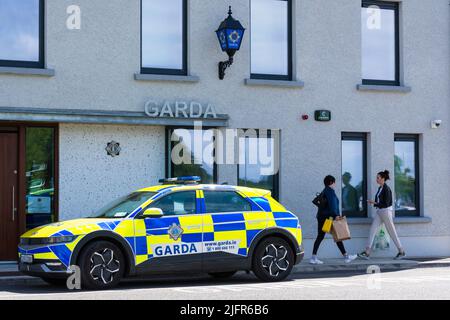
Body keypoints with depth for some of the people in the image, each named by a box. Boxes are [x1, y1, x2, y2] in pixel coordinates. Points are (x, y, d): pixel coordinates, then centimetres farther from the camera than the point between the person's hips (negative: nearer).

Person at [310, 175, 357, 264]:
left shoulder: (325, 191, 19)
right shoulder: (330, 191, -10)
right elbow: (332, 204, -21)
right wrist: (336, 215, -25)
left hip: (321, 216, 9)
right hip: (329, 217, -9)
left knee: (320, 237, 5)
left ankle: (313, 258, -2)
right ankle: (346, 257, 6)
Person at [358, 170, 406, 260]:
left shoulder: (386, 189, -16)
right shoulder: (380, 188, 10)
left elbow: (386, 204, -19)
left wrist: (375, 203, -19)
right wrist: (373, 203, 3)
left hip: (386, 211, -9)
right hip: (379, 212, 9)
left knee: (392, 232, 2)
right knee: (372, 230, -1)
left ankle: (401, 252, 16)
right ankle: (367, 253, -5)